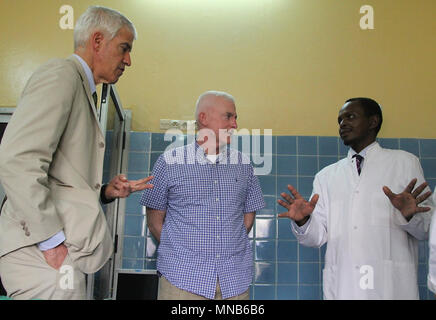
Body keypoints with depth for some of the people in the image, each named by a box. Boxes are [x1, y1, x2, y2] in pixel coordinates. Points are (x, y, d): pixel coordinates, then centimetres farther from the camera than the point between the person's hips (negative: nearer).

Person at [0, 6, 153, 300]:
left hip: (60, 251, 9)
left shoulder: (82, 90, 21)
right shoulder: (61, 75, -8)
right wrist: (52, 242, -19)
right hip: (42, 252, -9)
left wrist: (105, 191, 7)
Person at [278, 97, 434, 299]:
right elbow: (317, 237, 5)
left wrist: (409, 214, -21)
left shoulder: (404, 163, 4)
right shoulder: (325, 176, 10)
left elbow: (427, 229, -1)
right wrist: (302, 221, -15)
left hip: (391, 285, -2)